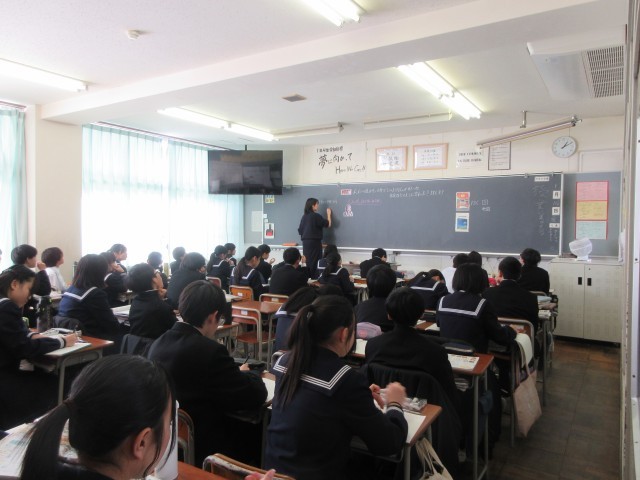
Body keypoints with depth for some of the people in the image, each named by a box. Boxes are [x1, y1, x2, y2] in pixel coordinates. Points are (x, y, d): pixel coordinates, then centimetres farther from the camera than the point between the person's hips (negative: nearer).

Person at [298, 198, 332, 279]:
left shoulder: (304, 216, 10)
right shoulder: (316, 216, -11)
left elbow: (300, 230, 13)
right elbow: (328, 225, -6)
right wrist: (329, 214, 6)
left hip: (305, 242, 7)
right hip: (314, 242, -7)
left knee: (307, 262, 10)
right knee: (314, 263, -2)